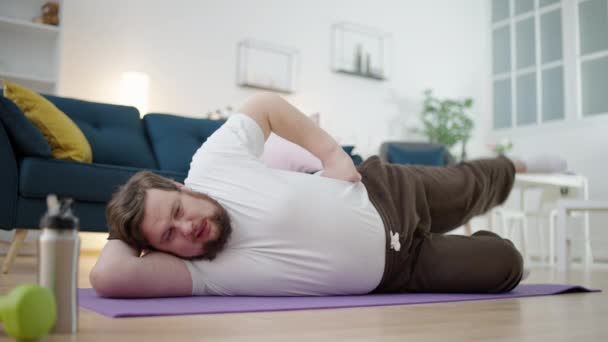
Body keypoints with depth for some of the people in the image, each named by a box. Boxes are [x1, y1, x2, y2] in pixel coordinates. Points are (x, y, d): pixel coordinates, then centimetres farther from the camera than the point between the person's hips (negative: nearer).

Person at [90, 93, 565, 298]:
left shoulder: (214, 163, -26)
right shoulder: (205, 275, -32)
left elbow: (267, 105, -8)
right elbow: (109, 277, -48)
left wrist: (332, 152, -15)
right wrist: (124, 238, -27)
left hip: (381, 191, 2)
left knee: (469, 187, 28)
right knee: (504, 266, 4)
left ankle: (504, 171, 65)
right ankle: (469, 244, 40)